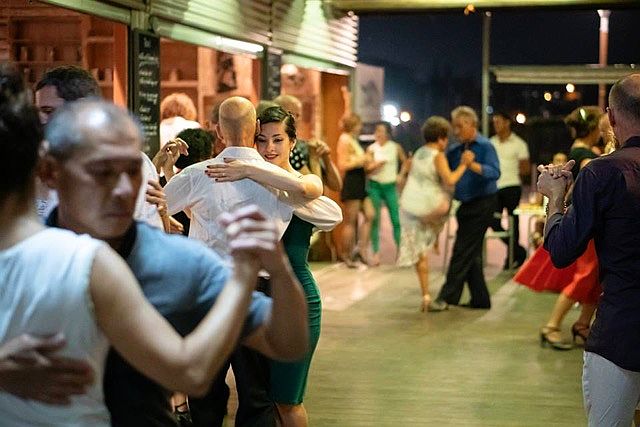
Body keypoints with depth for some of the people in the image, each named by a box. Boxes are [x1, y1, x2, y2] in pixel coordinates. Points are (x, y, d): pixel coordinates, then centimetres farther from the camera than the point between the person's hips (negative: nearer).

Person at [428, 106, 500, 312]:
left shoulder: (485, 146, -9)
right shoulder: (454, 149, 11)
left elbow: (494, 173, -22)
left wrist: (474, 165, -37)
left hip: (482, 204, -8)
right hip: (466, 205, 8)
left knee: (463, 251, -8)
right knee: (472, 254, 11)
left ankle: (447, 296, -6)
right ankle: (480, 298, 18)